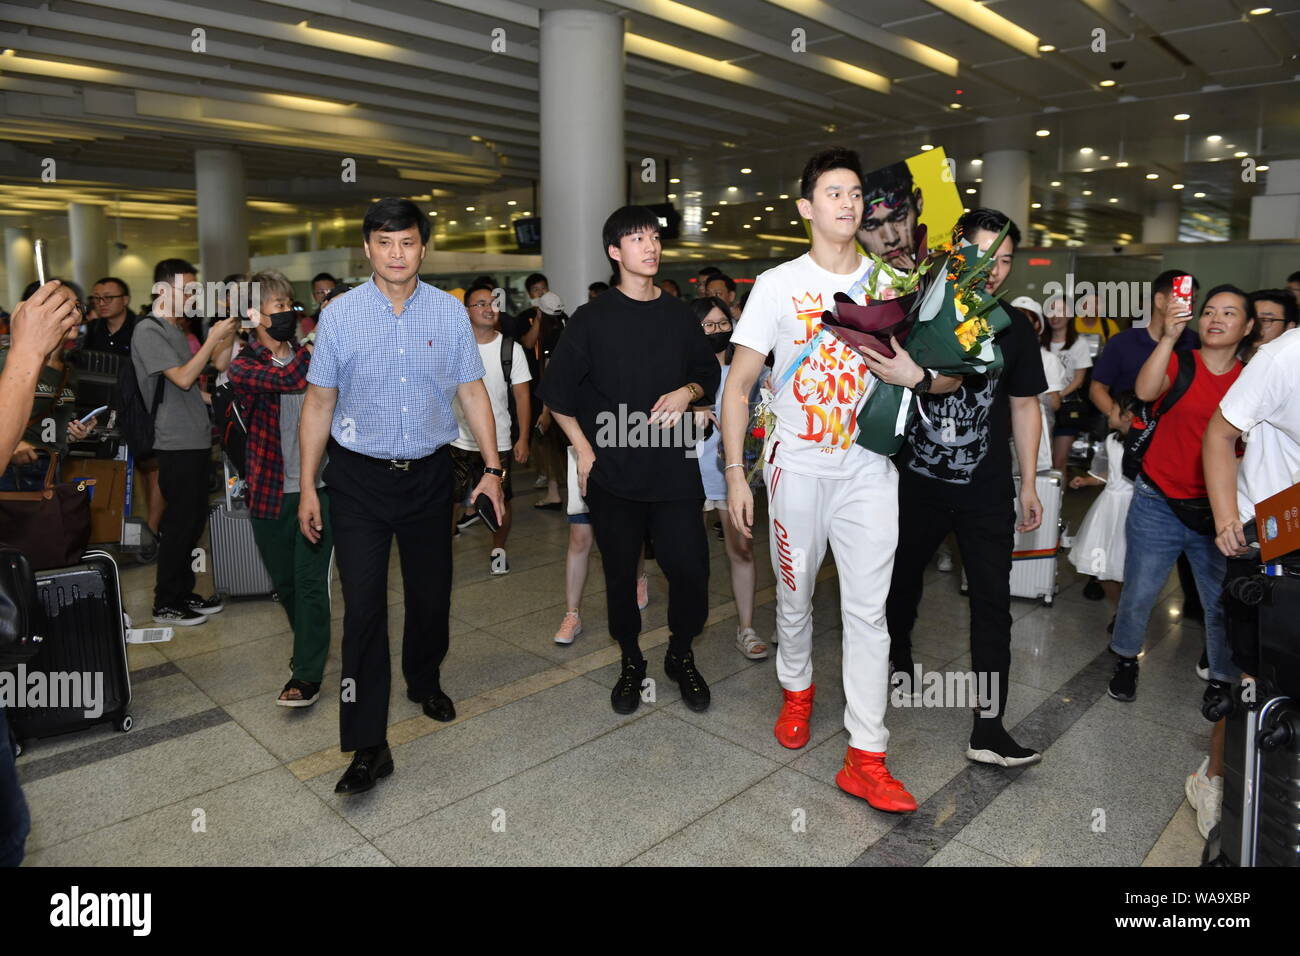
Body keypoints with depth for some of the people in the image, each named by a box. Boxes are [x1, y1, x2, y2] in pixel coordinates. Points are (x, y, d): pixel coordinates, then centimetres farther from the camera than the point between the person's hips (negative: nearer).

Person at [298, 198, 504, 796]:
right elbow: (319, 403, 2)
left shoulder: (450, 311, 0)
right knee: (364, 607, -5)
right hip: (359, 478, -1)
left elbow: (473, 392, 3)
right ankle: (368, 747, 4)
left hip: (430, 474, 2)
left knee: (432, 594, 13)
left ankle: (424, 682, 43)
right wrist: (308, 487, 1)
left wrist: (492, 467, -3)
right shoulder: (340, 315, -3)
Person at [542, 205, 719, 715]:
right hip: (613, 469, -1)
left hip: (674, 467, 2)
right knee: (620, 572, 7)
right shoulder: (592, 318, 1)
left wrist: (688, 392, -4)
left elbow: (709, 375, 19)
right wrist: (584, 452, -3)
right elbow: (557, 390, 3)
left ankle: (681, 655, 23)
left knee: (690, 568, -3)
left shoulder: (680, 315, 10)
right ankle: (631, 662, 28)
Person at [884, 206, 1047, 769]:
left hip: (986, 490, 1)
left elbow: (1024, 406, 9)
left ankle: (988, 729, 3)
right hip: (917, 483, 0)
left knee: (993, 599, -3)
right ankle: (898, 663, 42)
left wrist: (1028, 484, 8)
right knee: (902, 580, 15)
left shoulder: (1014, 327, 4)